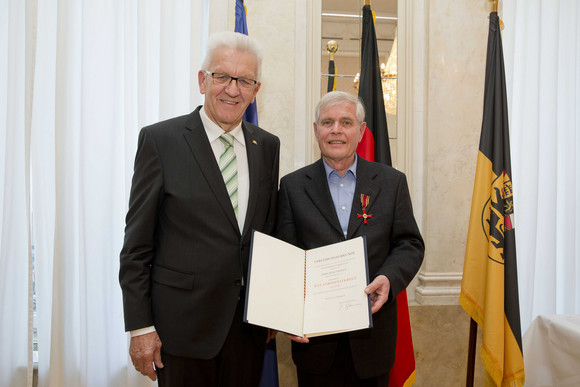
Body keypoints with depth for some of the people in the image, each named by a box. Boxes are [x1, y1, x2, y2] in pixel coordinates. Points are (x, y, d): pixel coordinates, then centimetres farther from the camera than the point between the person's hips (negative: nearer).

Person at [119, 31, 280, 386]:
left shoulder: (268, 145, 5)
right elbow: (137, 245, -7)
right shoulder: (159, 140, -7)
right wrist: (140, 327, -9)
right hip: (183, 323, -4)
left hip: (250, 322, 4)